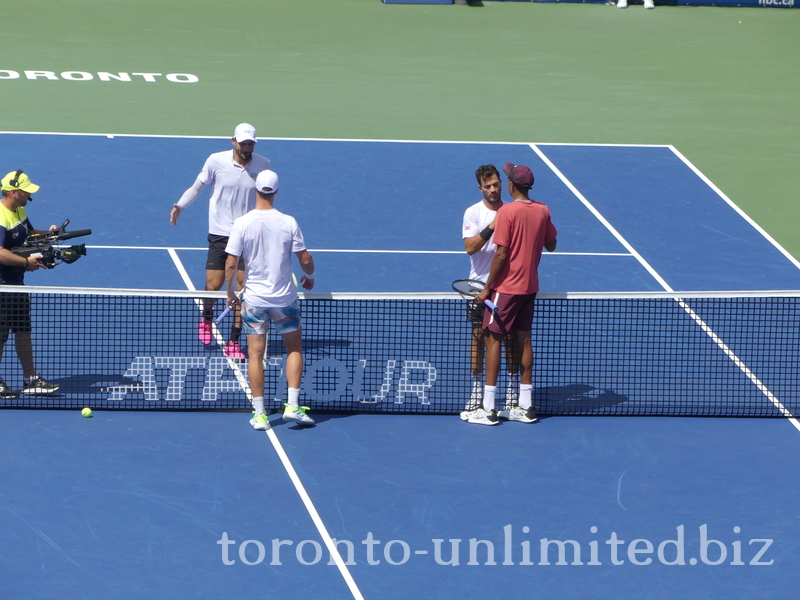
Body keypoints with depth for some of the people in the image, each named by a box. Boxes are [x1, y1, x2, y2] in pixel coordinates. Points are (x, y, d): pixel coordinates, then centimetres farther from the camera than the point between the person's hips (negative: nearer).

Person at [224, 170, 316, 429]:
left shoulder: (242, 224, -10)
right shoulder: (289, 223, -9)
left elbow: (231, 264, -9)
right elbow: (305, 259, -5)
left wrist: (230, 294, 6)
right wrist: (309, 277, 17)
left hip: (254, 300, 0)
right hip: (284, 298, 0)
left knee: (256, 354, 6)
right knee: (294, 349, 16)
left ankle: (260, 414, 5)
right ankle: (292, 406, 7)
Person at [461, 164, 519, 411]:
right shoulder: (473, 213, -3)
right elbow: (469, 247, -15)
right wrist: (491, 228, -26)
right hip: (480, 282, -1)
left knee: (510, 335, 3)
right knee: (478, 334, 0)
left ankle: (513, 389, 11)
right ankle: (476, 391, 5)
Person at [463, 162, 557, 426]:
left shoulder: (507, 211, -16)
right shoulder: (542, 210, 2)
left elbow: (501, 254, -18)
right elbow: (551, 245, 12)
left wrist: (487, 288, -11)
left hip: (506, 286, -6)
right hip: (530, 286, 6)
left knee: (493, 339, -1)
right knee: (523, 339, 11)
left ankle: (488, 409, -3)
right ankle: (525, 407, 13)